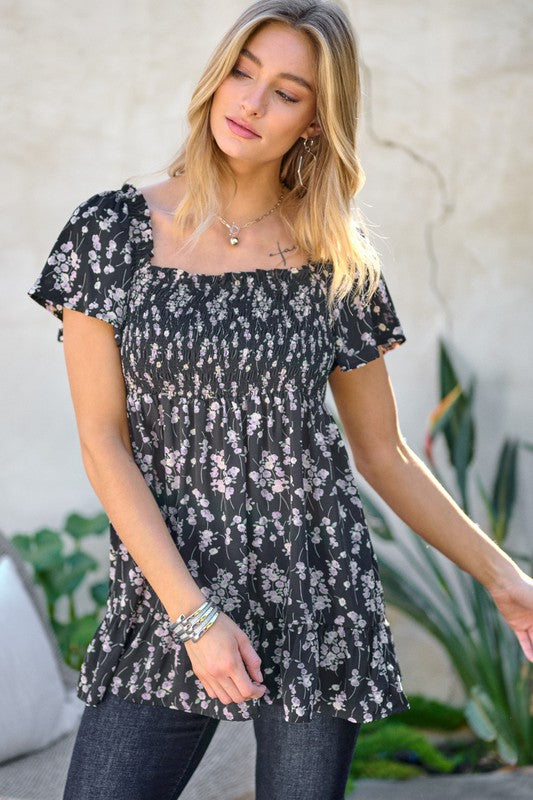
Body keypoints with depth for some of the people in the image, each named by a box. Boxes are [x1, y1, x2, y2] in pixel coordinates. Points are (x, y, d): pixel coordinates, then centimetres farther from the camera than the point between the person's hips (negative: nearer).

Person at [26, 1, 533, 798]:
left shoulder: (338, 262, 3)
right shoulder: (111, 232, -1)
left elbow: (382, 452, 11)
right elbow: (103, 441, -4)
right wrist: (193, 613, -11)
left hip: (316, 593, 1)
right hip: (163, 598, -1)